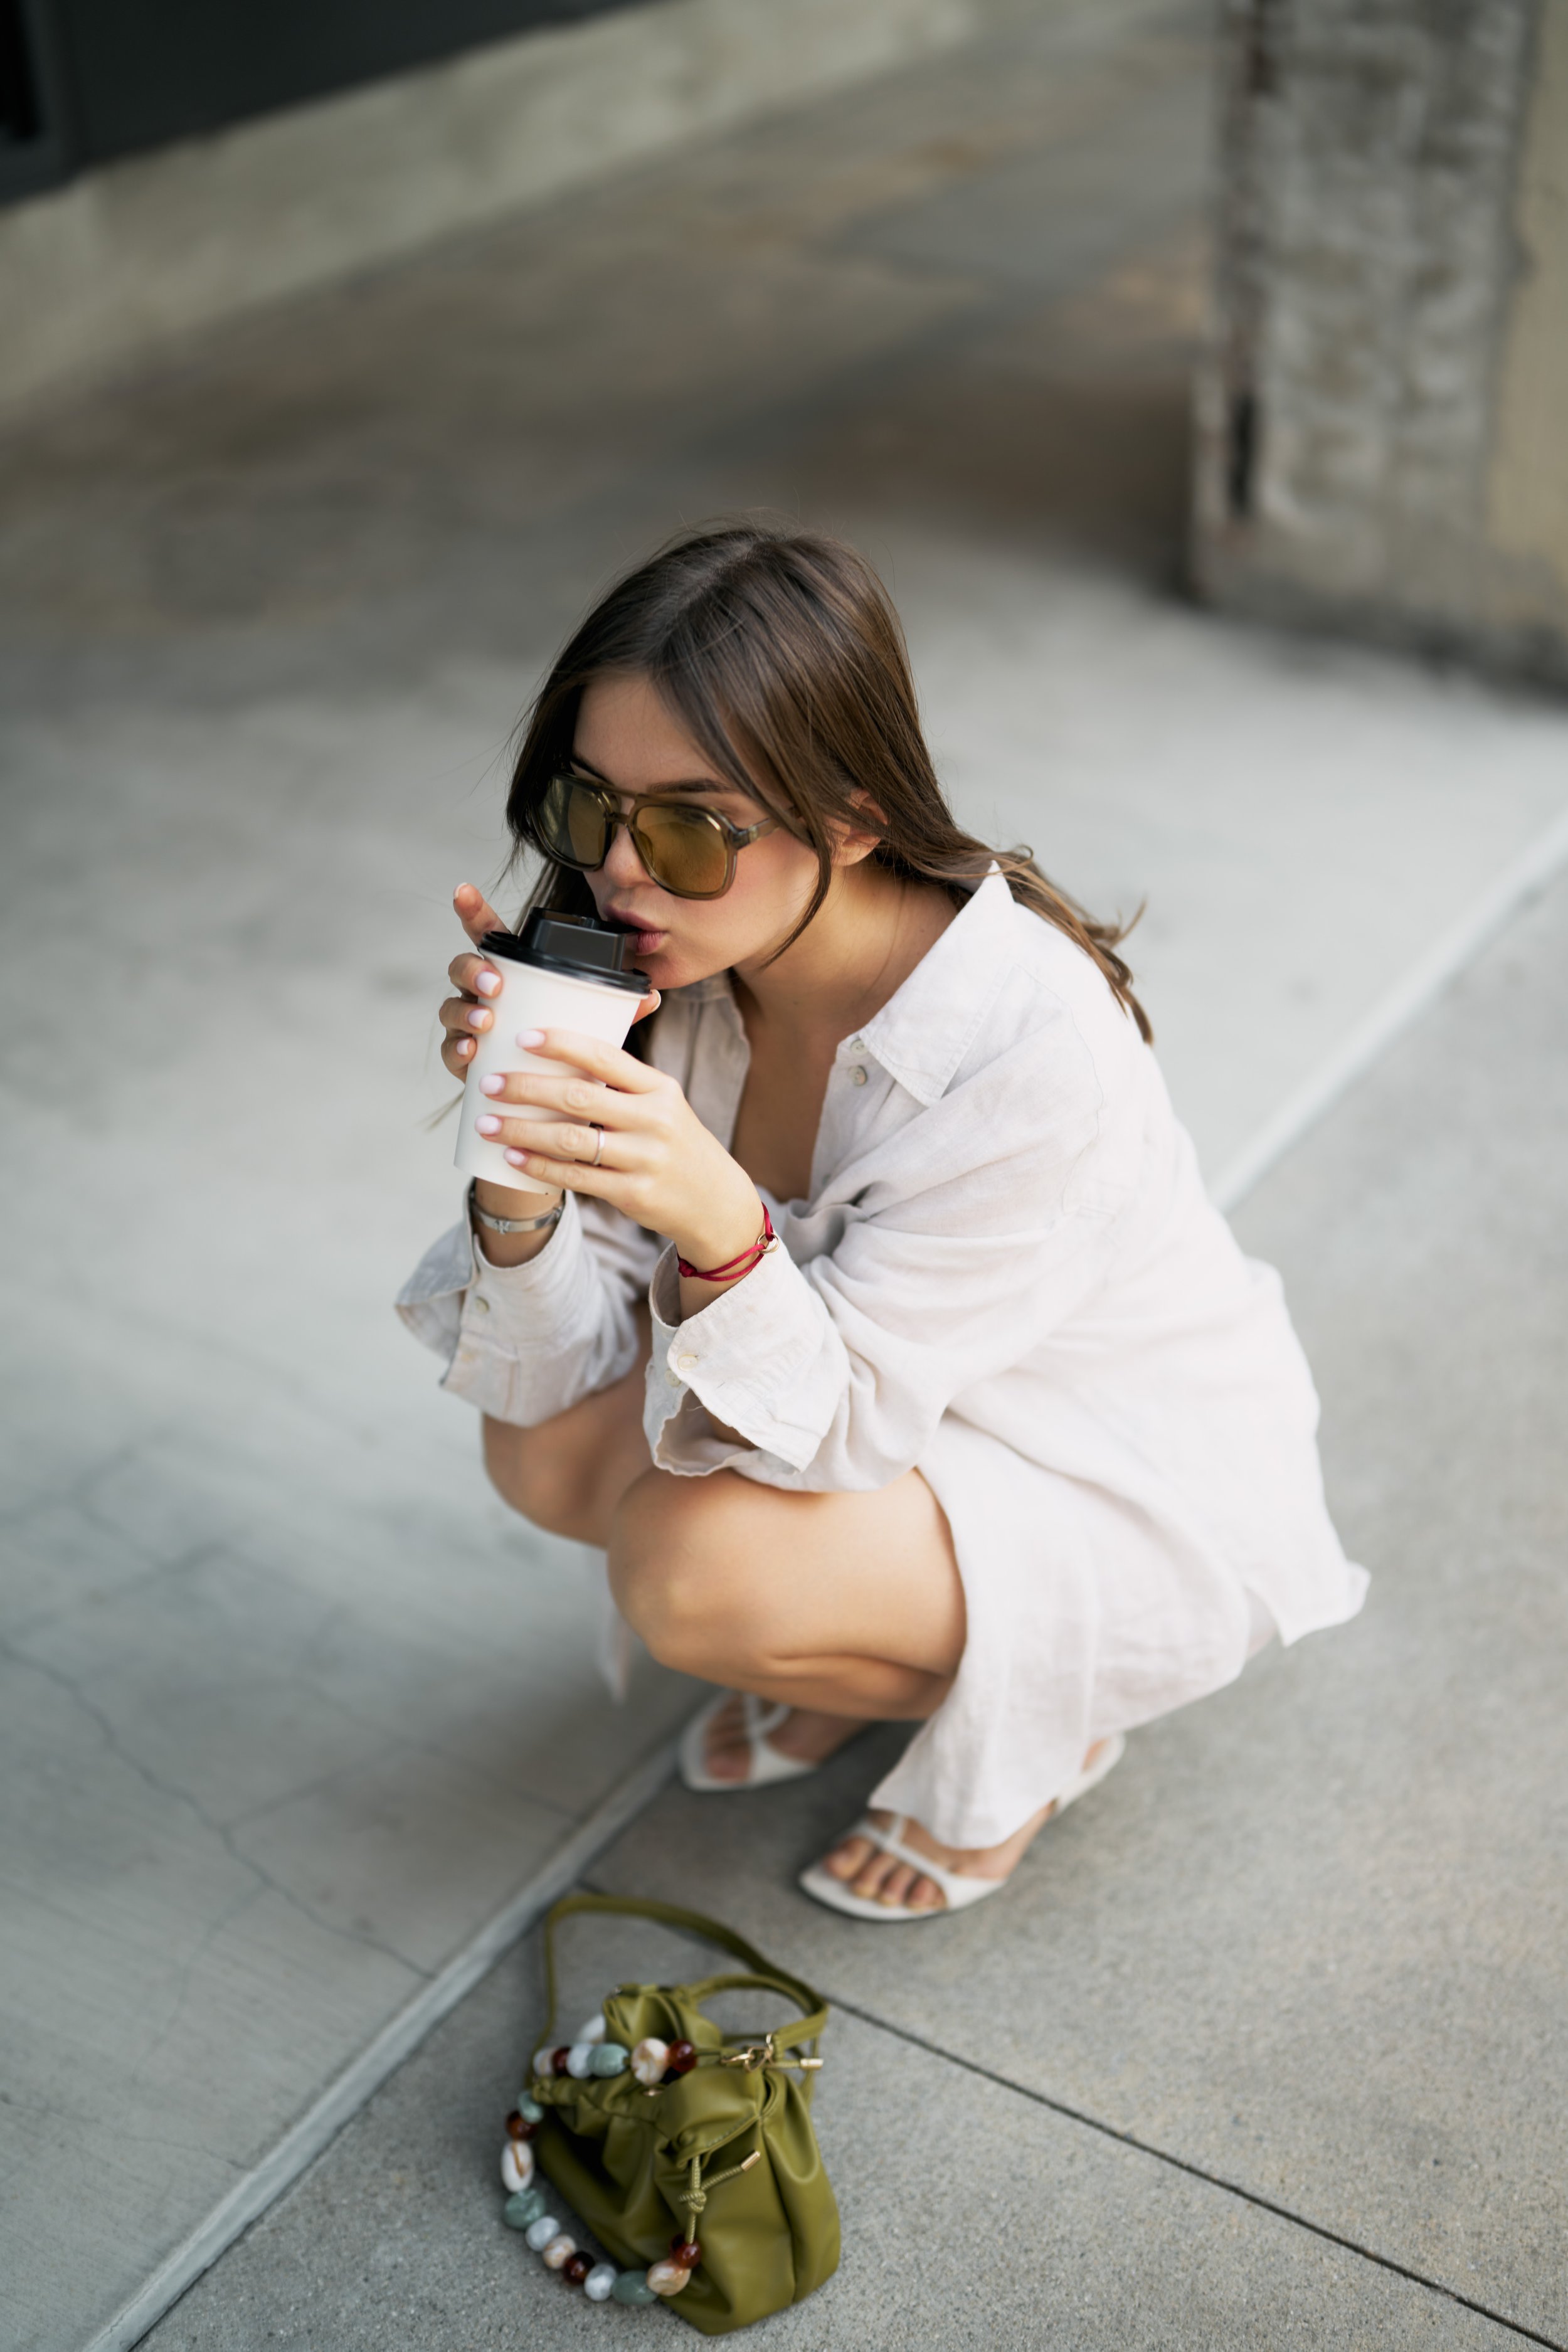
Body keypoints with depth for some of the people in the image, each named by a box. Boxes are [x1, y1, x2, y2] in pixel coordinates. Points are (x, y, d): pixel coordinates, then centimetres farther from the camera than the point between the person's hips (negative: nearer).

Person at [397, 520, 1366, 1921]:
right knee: (546, 1453, -12)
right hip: (886, 1398, 6)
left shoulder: (1034, 1047, -35)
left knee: (696, 1571, -26)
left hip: (1141, 1511, -6)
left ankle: (1033, 1726, 4)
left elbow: (835, 1424, -30)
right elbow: (550, 1379, -14)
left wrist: (718, 1227, -49)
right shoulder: (675, 966, -15)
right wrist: (521, 1164, -34)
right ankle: (876, 1643, 13)